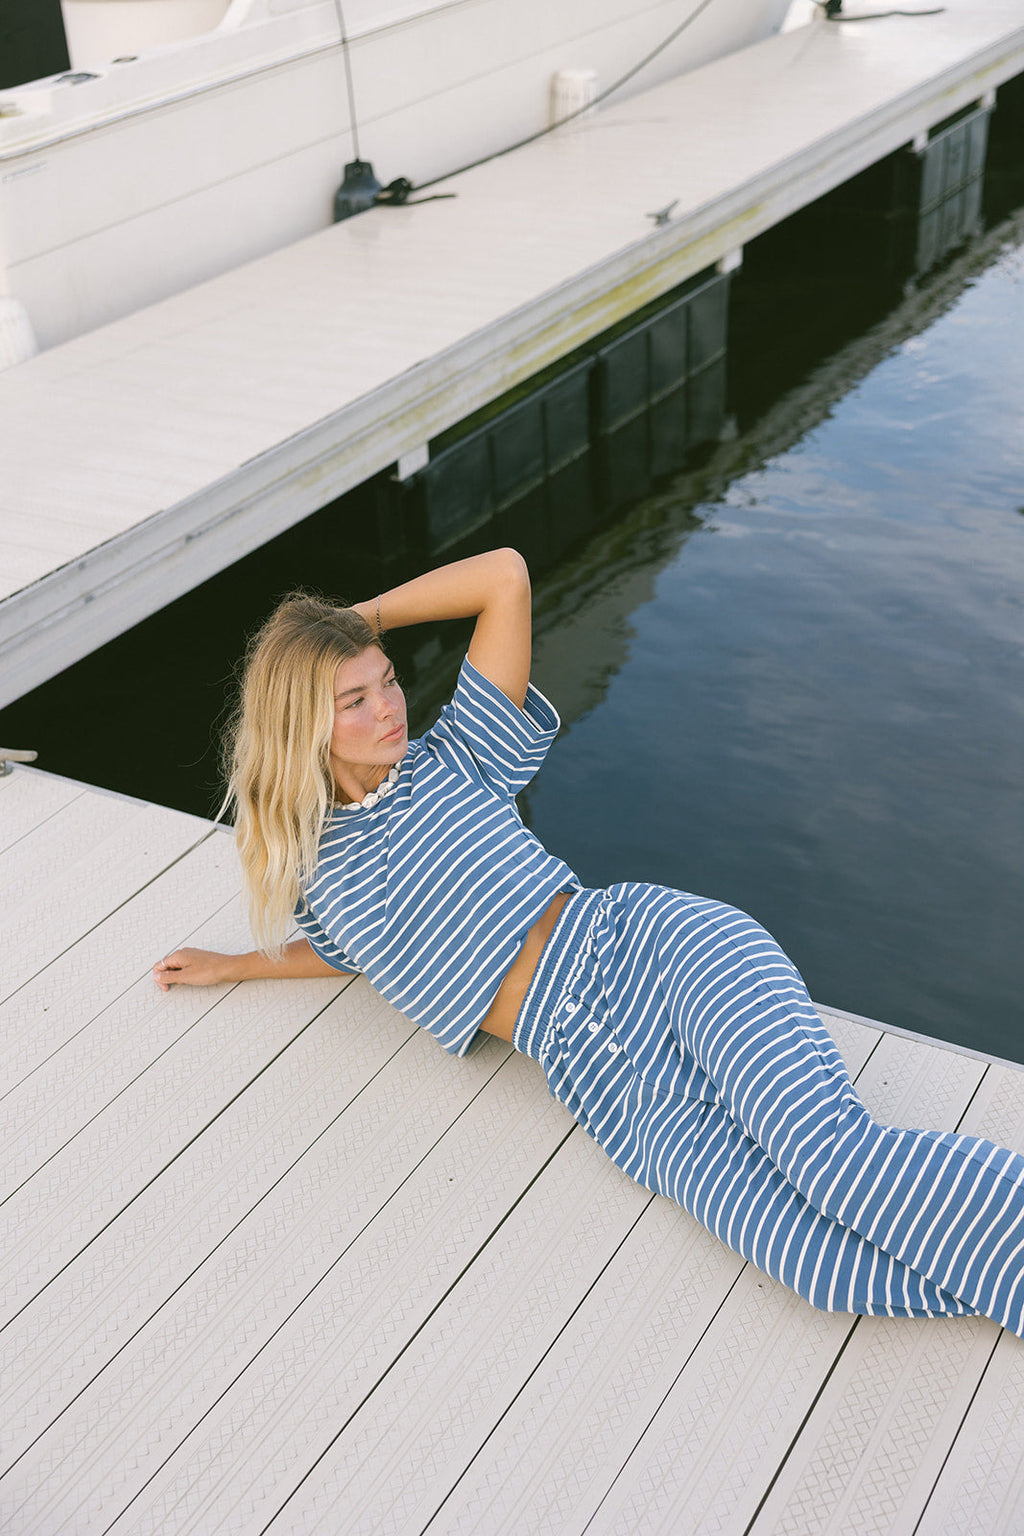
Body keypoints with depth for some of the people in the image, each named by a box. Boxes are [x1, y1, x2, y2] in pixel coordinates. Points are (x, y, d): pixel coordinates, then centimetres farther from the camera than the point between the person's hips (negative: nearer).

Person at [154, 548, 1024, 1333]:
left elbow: (506, 575, 3)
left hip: (663, 949, -1)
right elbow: (357, 952, 38)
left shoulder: (454, 760, 9)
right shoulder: (314, 866, 15)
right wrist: (235, 965, 40)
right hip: (608, 1084, 2)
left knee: (832, 1154, -29)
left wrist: (364, 615, 9)